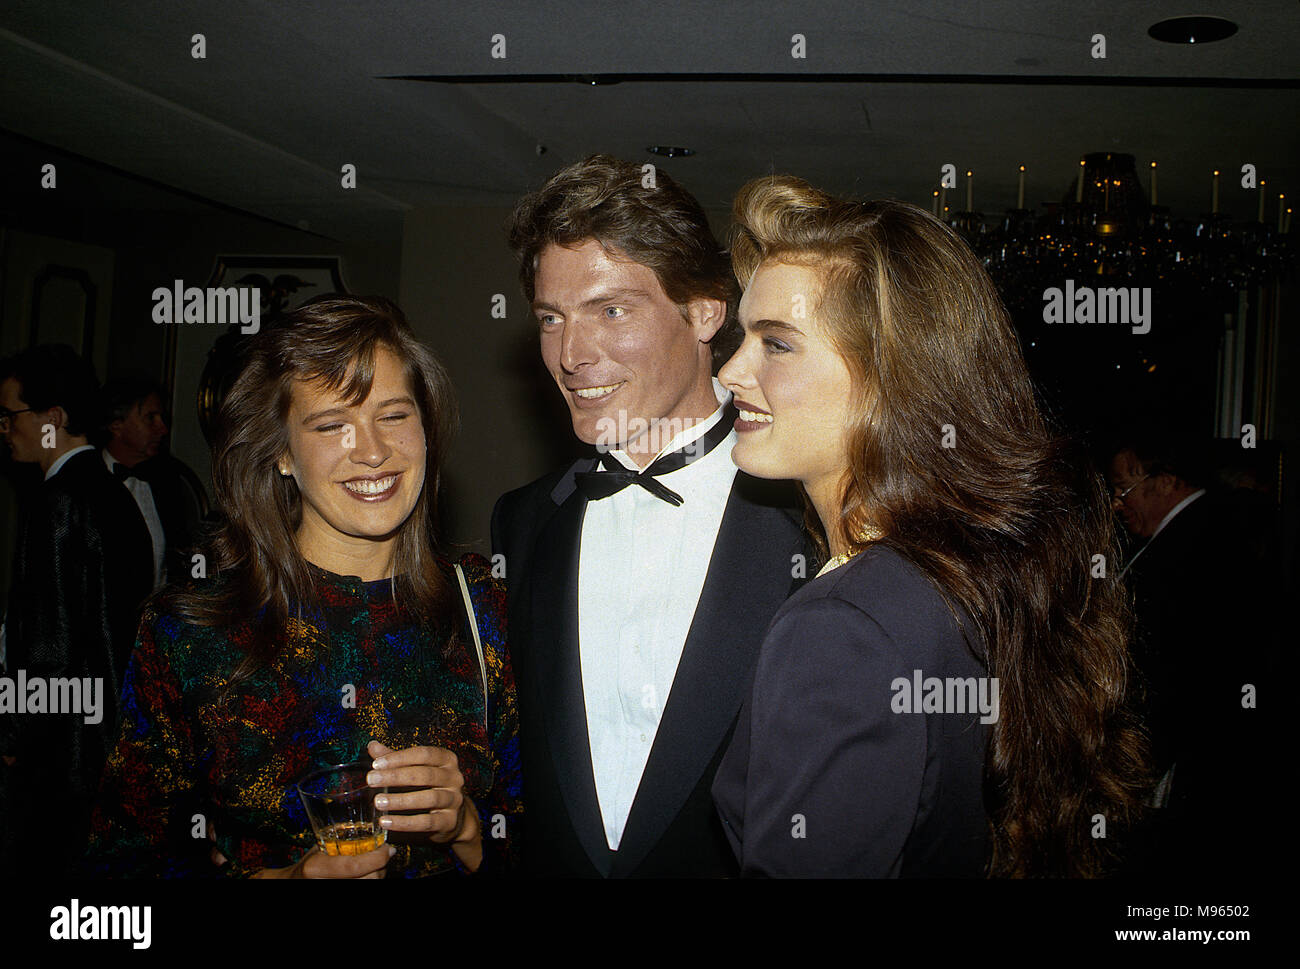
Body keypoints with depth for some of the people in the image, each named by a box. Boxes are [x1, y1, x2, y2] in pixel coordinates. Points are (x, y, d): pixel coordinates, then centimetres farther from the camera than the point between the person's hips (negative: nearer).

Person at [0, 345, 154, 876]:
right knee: (75, 863, 17)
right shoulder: (114, 494, 9)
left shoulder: (56, 504, -18)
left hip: (51, 751, -9)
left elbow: (50, 650, -21)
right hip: (107, 729, 9)